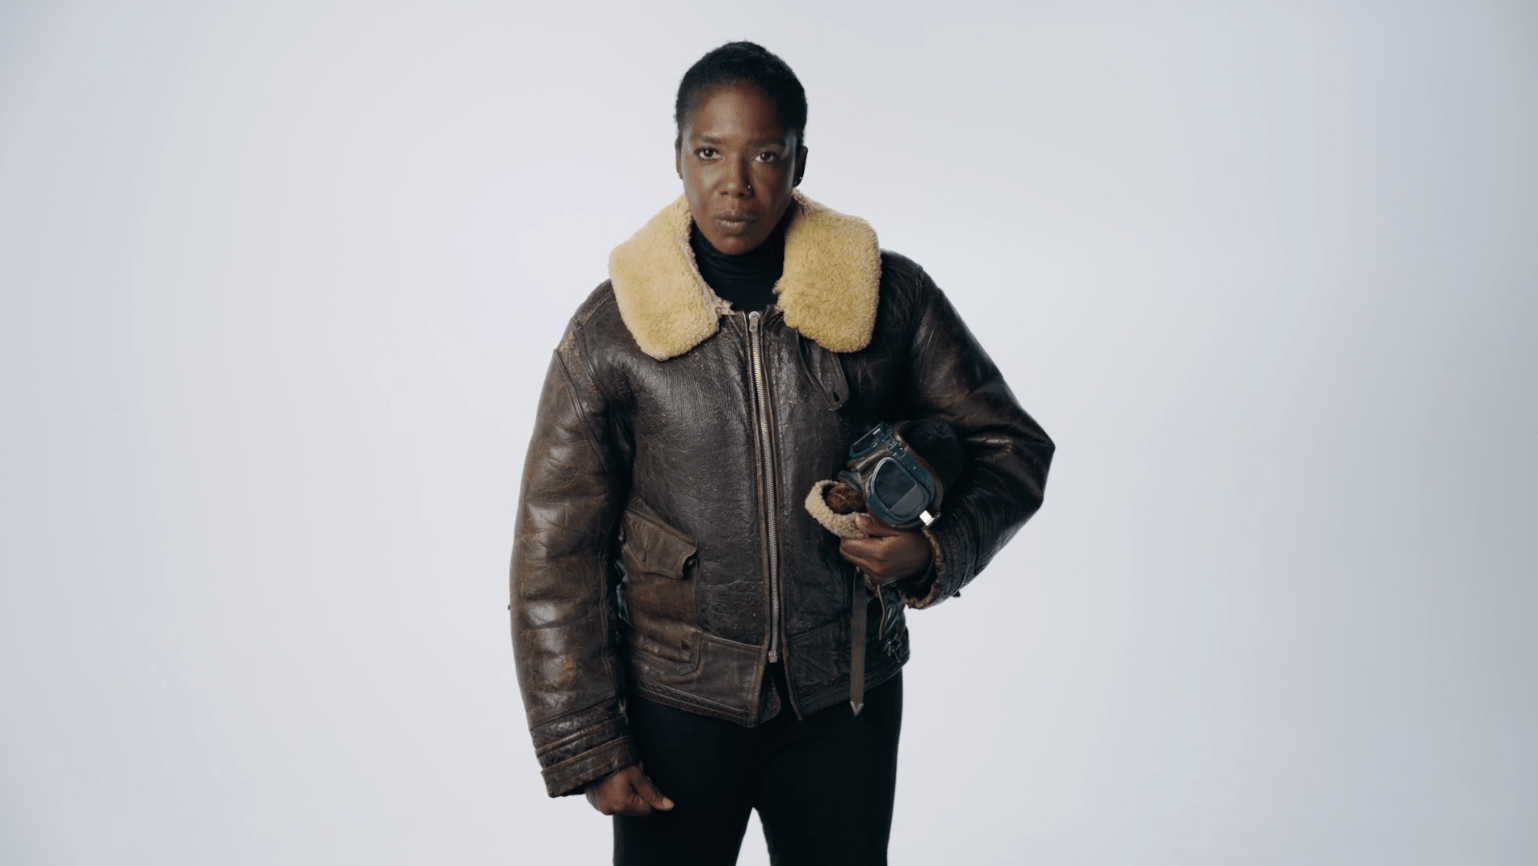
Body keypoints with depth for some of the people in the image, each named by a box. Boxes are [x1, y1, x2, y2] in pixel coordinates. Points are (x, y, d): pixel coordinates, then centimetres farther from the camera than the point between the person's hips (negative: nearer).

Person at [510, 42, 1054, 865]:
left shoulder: (889, 297, -7)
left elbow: (1009, 443, 5)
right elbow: (554, 556, -4)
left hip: (846, 697, 1)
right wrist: (588, 749, -5)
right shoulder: (609, 333, -8)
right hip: (676, 703, -1)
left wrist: (934, 550, -14)